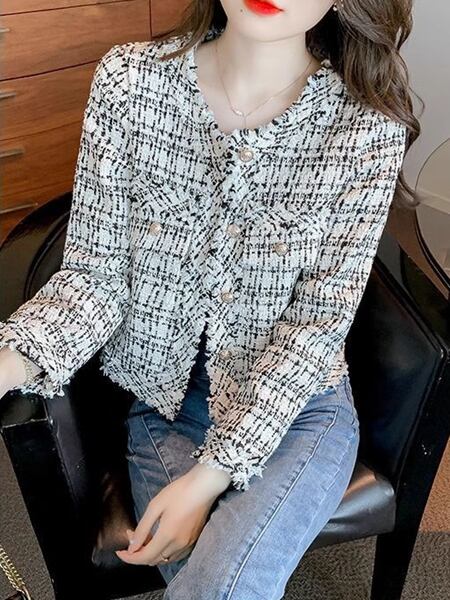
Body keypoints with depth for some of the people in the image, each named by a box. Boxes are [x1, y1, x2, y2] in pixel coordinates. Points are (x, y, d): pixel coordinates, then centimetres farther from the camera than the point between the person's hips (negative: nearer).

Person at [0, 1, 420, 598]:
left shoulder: (368, 127, -14)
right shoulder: (129, 79, -9)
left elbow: (319, 321, -13)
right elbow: (96, 273, -9)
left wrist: (211, 476, -17)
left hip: (297, 407, -1)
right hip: (166, 399, 2)